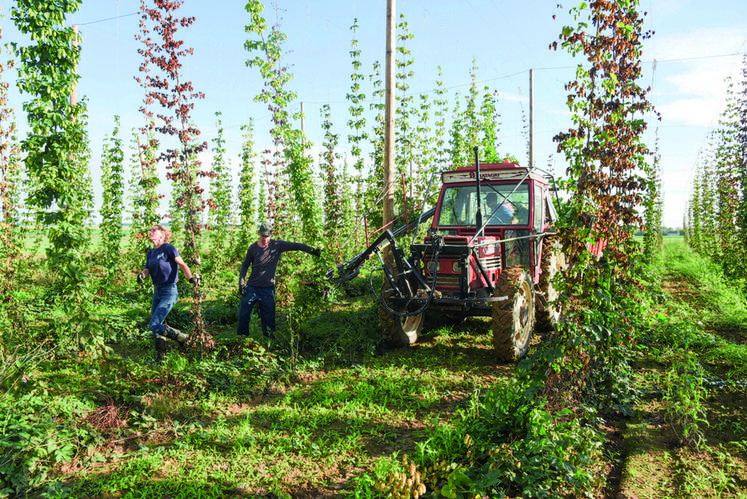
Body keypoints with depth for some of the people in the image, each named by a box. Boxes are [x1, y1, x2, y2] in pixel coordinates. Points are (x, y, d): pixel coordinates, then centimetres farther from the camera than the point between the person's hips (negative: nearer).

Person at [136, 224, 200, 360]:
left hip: (169, 291, -8)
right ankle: (160, 357, 23)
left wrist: (192, 278, -20)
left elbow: (182, 264, -9)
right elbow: (147, 270, 9)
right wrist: (142, 275, -13)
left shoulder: (168, 248, -8)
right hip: (157, 291, 8)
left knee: (154, 325, -14)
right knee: (156, 325, 11)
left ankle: (184, 339, 2)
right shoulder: (150, 253, 14)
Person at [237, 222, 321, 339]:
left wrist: (312, 251, -17)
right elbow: (245, 265, 11)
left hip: (268, 289, -1)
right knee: (243, 315, 3)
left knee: (268, 318, 2)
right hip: (251, 287, 1)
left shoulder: (278, 245, -4)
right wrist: (241, 282, 3)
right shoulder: (253, 248, 0)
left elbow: (296, 246, -5)